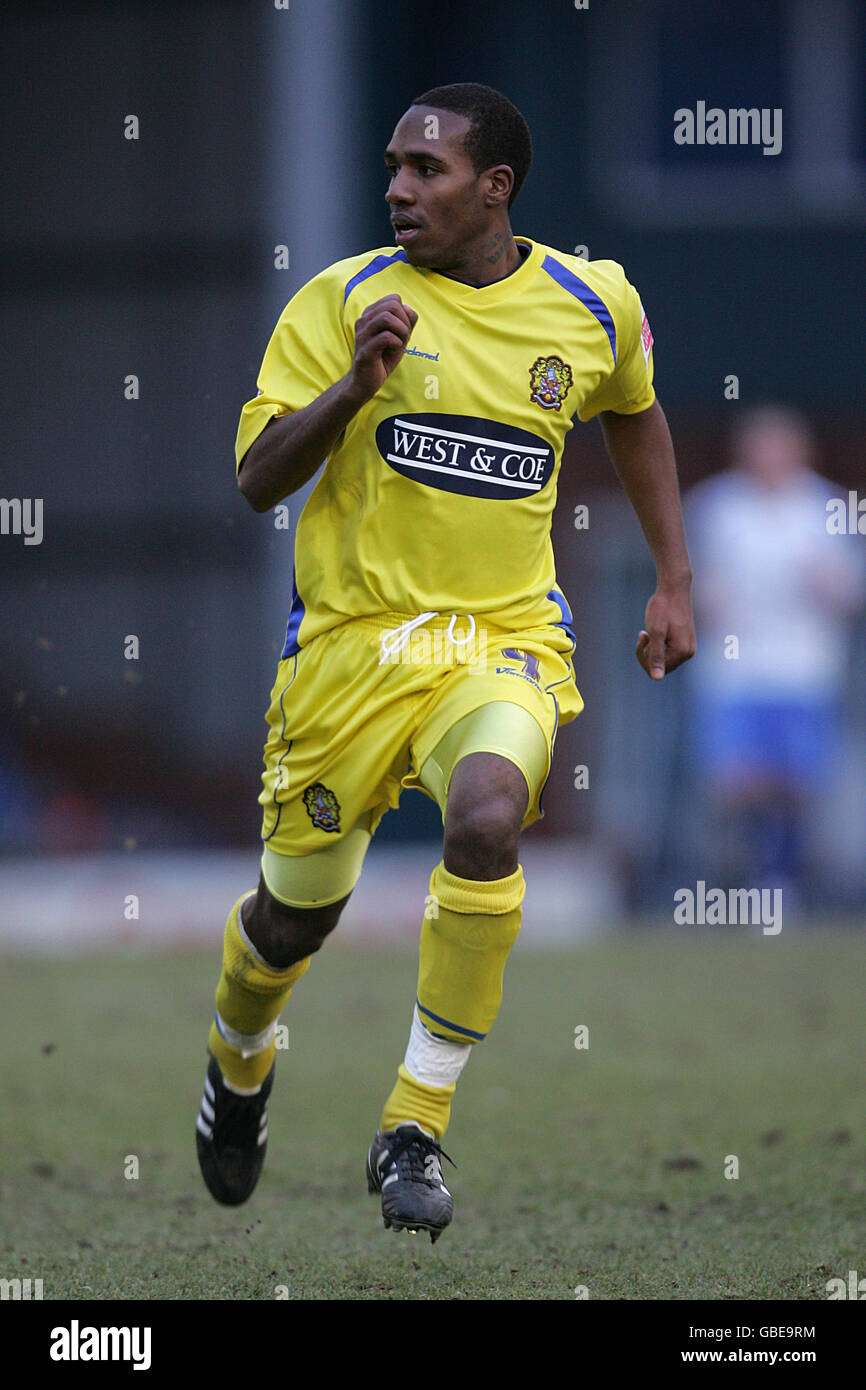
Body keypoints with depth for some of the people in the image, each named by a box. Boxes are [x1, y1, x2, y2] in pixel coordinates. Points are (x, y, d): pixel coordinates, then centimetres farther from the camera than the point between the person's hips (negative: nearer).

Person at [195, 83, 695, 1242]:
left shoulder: (595, 306, 1)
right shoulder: (344, 299, -5)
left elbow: (634, 416, 23)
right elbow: (257, 480, -8)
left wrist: (674, 582, 20)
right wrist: (354, 385, -24)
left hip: (504, 638, 0)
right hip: (353, 639, 0)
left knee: (487, 817, -31)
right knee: (296, 913, 8)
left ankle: (416, 1126, -19)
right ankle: (239, 1061, 46)